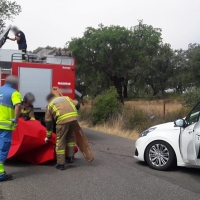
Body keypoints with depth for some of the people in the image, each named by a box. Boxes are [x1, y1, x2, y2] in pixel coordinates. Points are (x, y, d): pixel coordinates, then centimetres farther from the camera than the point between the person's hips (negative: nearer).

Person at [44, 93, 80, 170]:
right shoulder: (66, 98, 32)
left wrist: (48, 136, 30)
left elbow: (48, 123, 23)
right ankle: (71, 157, 26)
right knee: (70, 136, 26)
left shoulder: (50, 105, 23)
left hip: (63, 119, -4)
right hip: (74, 117, 4)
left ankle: (60, 164, 12)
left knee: (60, 141, 8)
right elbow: (77, 105, 25)